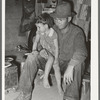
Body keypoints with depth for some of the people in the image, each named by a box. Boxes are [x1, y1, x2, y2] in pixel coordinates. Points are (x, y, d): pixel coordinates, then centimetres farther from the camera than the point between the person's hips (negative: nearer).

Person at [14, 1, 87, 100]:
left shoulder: (77, 32, -14)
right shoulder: (53, 29, -3)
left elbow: (81, 52, -29)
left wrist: (70, 67, -45)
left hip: (68, 63, -3)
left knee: (78, 64, -37)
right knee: (31, 57, -20)